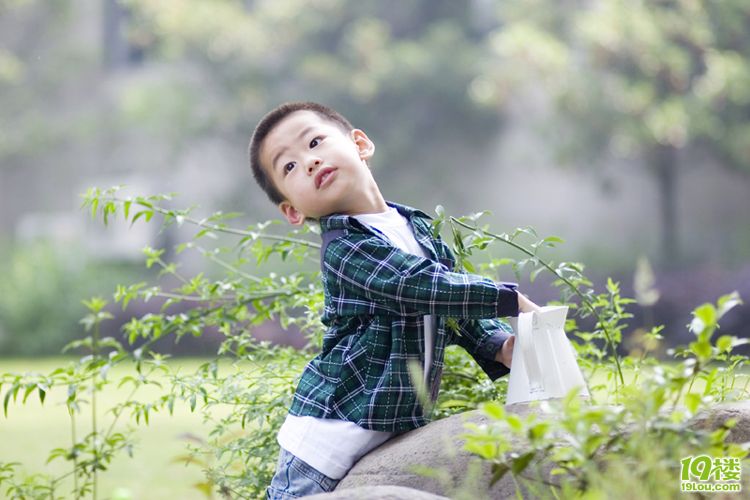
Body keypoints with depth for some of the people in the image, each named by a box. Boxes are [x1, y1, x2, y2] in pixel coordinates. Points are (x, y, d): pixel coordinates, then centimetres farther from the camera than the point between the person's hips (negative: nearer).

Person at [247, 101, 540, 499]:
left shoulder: (417, 228, 11)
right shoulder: (344, 249, -15)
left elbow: (457, 304, 18)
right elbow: (429, 288, -23)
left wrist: (500, 345, 1)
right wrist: (512, 299, -17)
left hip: (397, 426, 7)